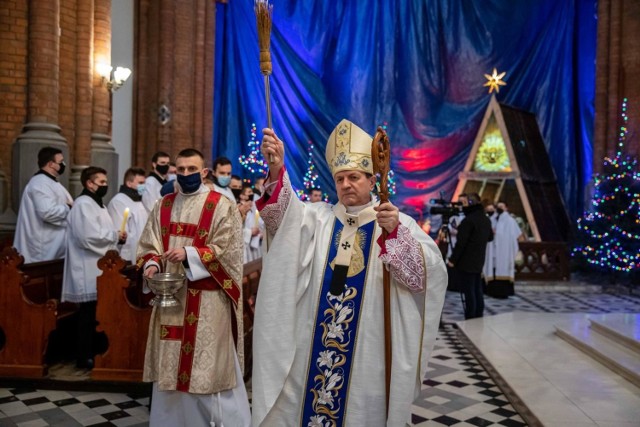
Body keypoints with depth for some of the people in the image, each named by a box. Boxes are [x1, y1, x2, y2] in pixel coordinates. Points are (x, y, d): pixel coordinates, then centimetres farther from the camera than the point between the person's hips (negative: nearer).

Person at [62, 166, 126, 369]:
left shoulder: (97, 204, 18)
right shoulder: (84, 204, -14)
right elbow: (89, 236, -25)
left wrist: (116, 237, 4)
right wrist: (115, 235, -12)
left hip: (99, 268, 10)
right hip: (89, 270, -10)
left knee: (96, 314, 14)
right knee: (89, 314, -3)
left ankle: (91, 353, 23)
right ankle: (84, 357, 7)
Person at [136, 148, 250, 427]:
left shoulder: (222, 206, -4)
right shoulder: (164, 206, 12)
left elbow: (226, 250, -10)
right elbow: (148, 245, 12)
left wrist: (189, 254, -21)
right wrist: (152, 264, -9)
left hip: (208, 299, -5)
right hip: (170, 295, 5)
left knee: (208, 365, -1)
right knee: (169, 363, 12)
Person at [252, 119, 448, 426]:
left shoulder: (398, 222, -2)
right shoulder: (319, 217, 5)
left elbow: (427, 271, -15)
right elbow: (285, 214, -15)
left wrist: (396, 232, -31)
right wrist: (276, 169, -32)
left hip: (367, 347, -2)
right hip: (315, 343, 2)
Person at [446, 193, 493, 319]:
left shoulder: (468, 220, -19)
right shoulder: (486, 219, 9)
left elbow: (460, 243, -19)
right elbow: (490, 237, 24)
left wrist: (452, 259, -13)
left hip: (466, 263, -9)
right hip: (479, 261, 9)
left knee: (469, 292, -3)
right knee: (477, 291, 13)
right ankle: (478, 318, 20)